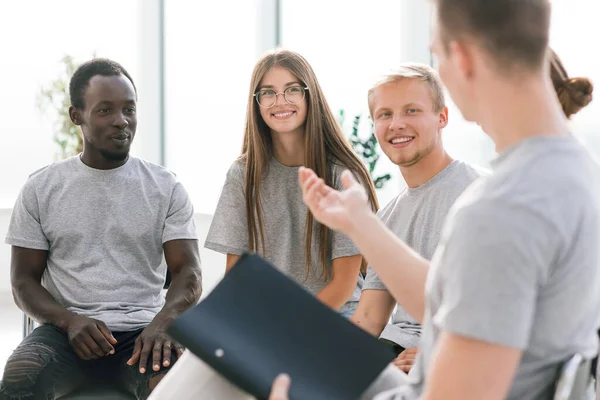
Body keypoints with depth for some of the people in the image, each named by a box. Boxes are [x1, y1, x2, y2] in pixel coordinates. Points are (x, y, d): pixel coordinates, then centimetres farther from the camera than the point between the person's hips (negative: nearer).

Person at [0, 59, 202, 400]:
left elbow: (189, 273, 1)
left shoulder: (166, 188, 8)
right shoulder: (40, 189, 10)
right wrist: (70, 321, -13)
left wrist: (163, 321, -22)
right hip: (67, 331, 0)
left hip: (143, 332, 0)